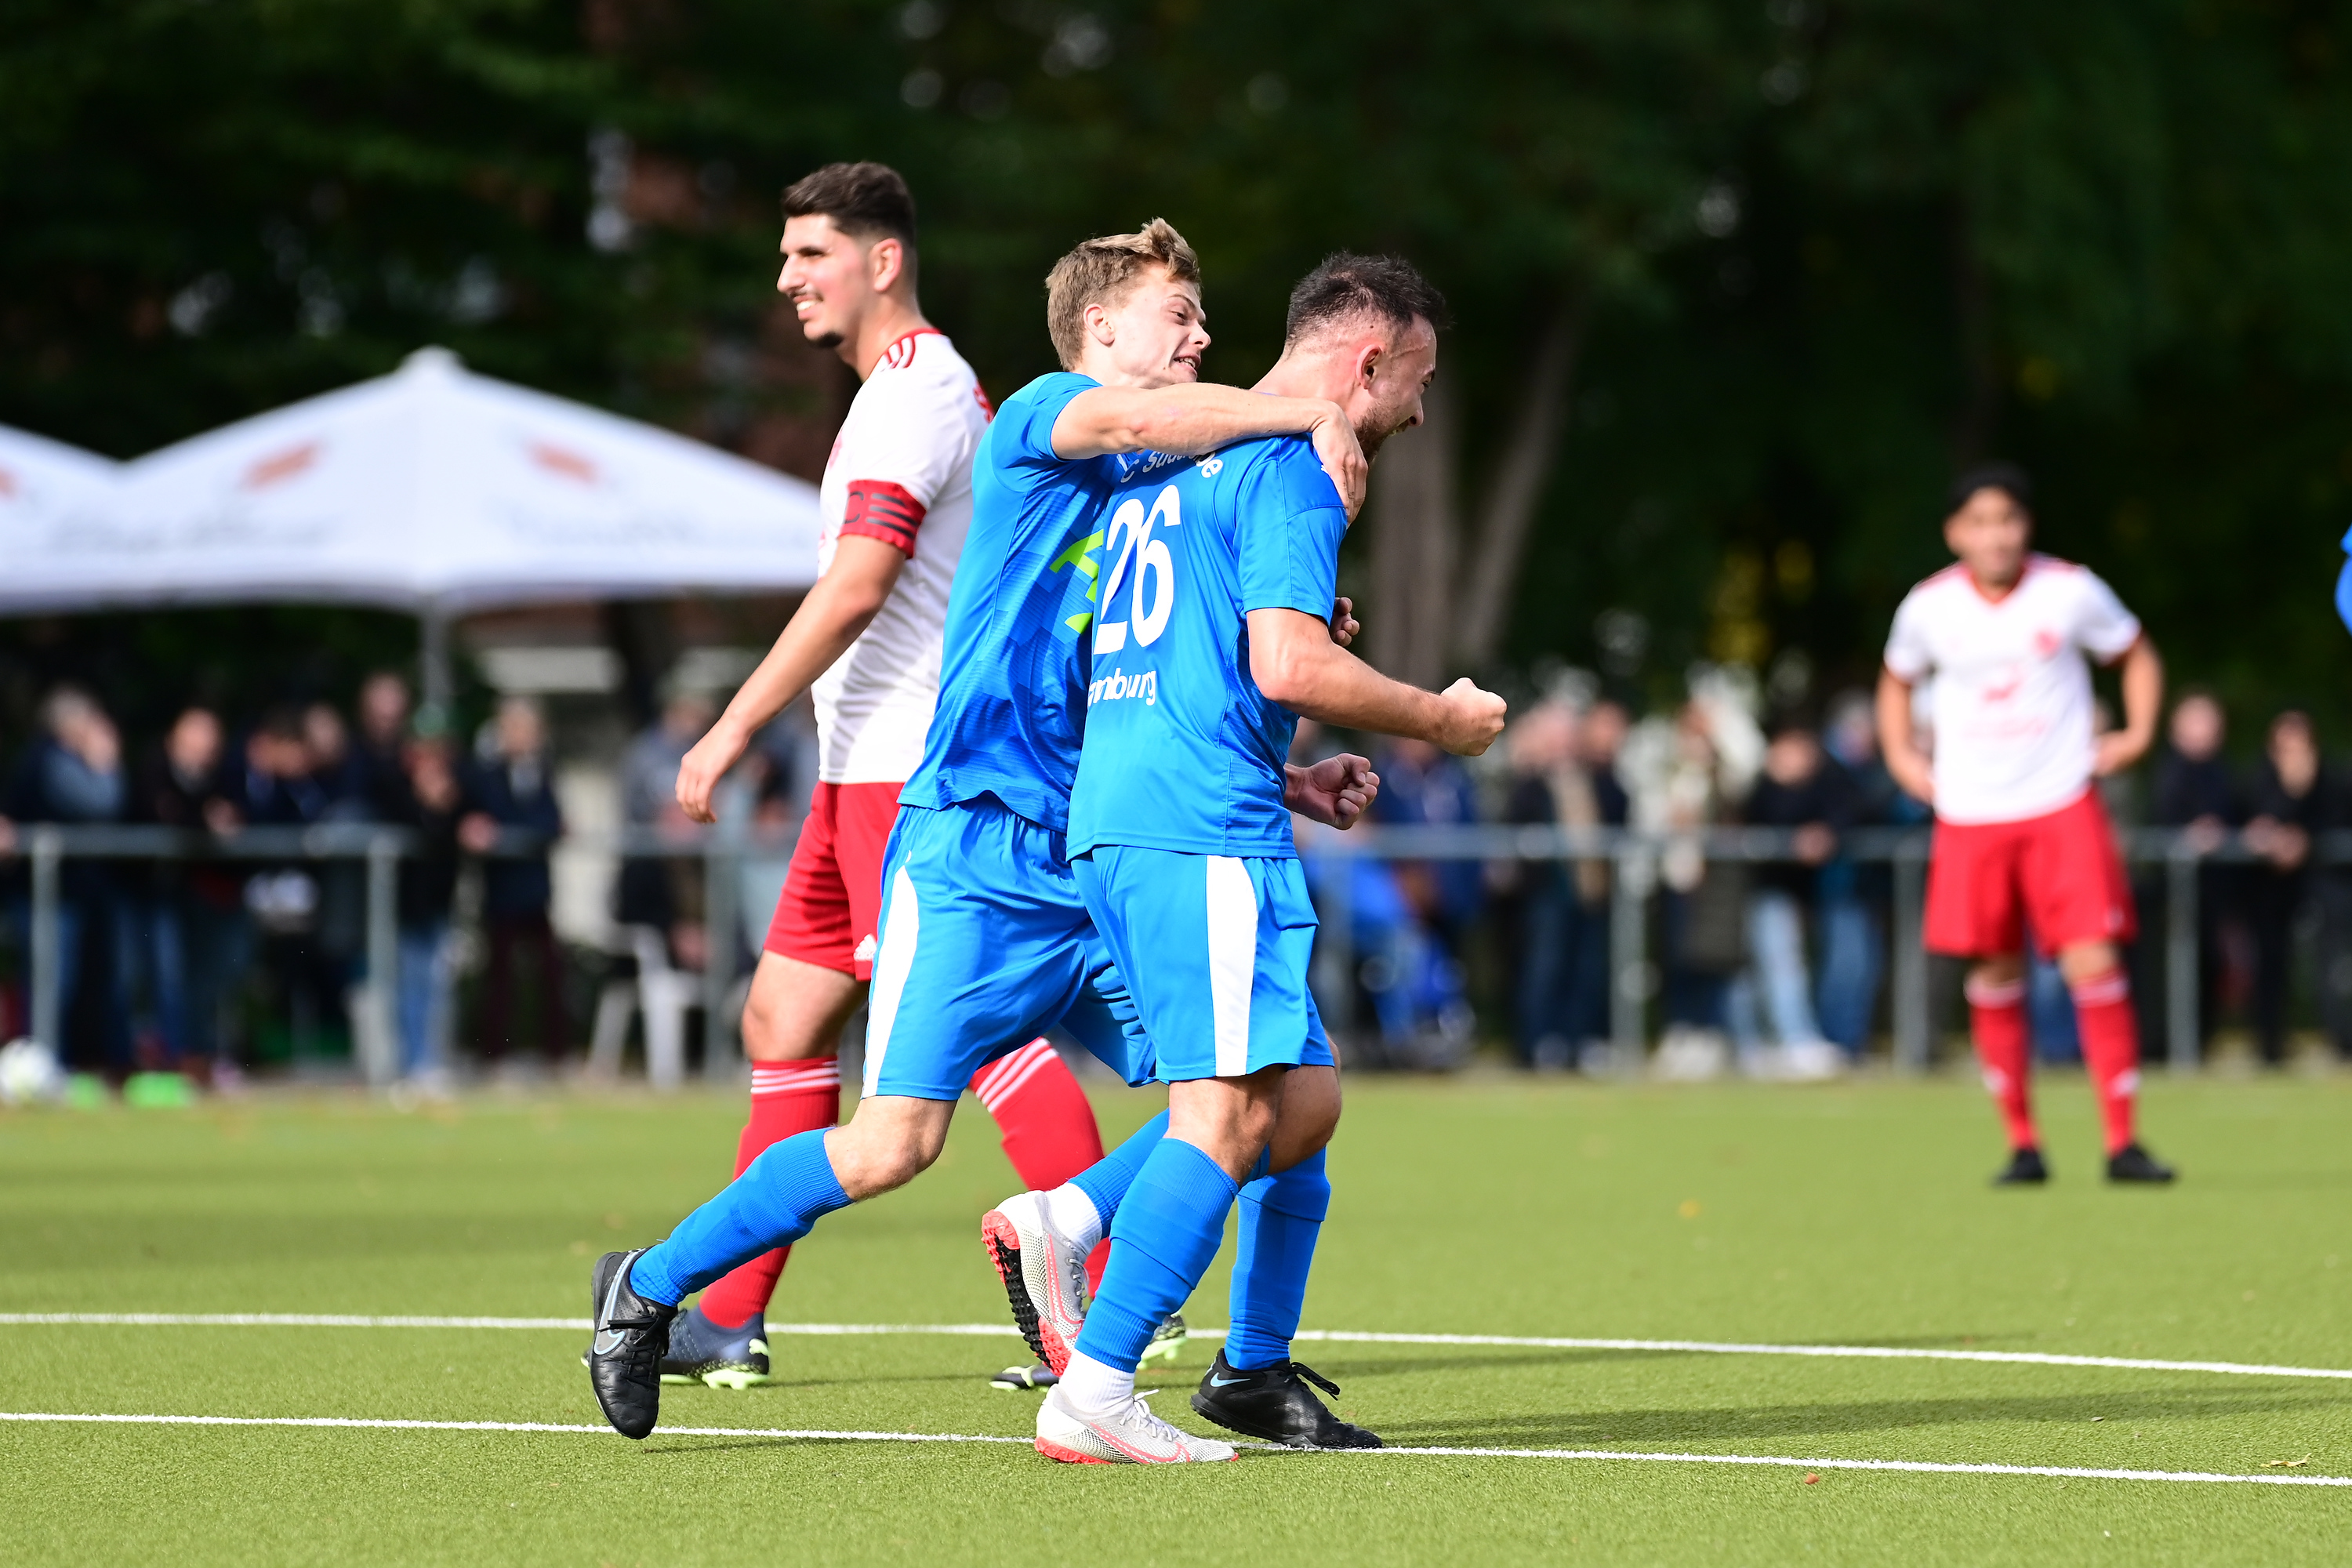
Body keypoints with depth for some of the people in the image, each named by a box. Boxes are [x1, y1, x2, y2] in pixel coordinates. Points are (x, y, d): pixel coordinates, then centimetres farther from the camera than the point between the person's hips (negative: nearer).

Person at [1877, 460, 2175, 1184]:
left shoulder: (2070, 591, -5)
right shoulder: (1929, 607, 0)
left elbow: (2136, 652, 13)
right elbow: (1897, 680, 20)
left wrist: (2138, 732, 1)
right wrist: (1901, 756, 8)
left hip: (2063, 806, -2)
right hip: (1970, 817, 2)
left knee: (2094, 962, -11)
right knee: (1995, 972, 3)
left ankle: (2122, 1142, -6)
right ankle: (2022, 1143, 14)